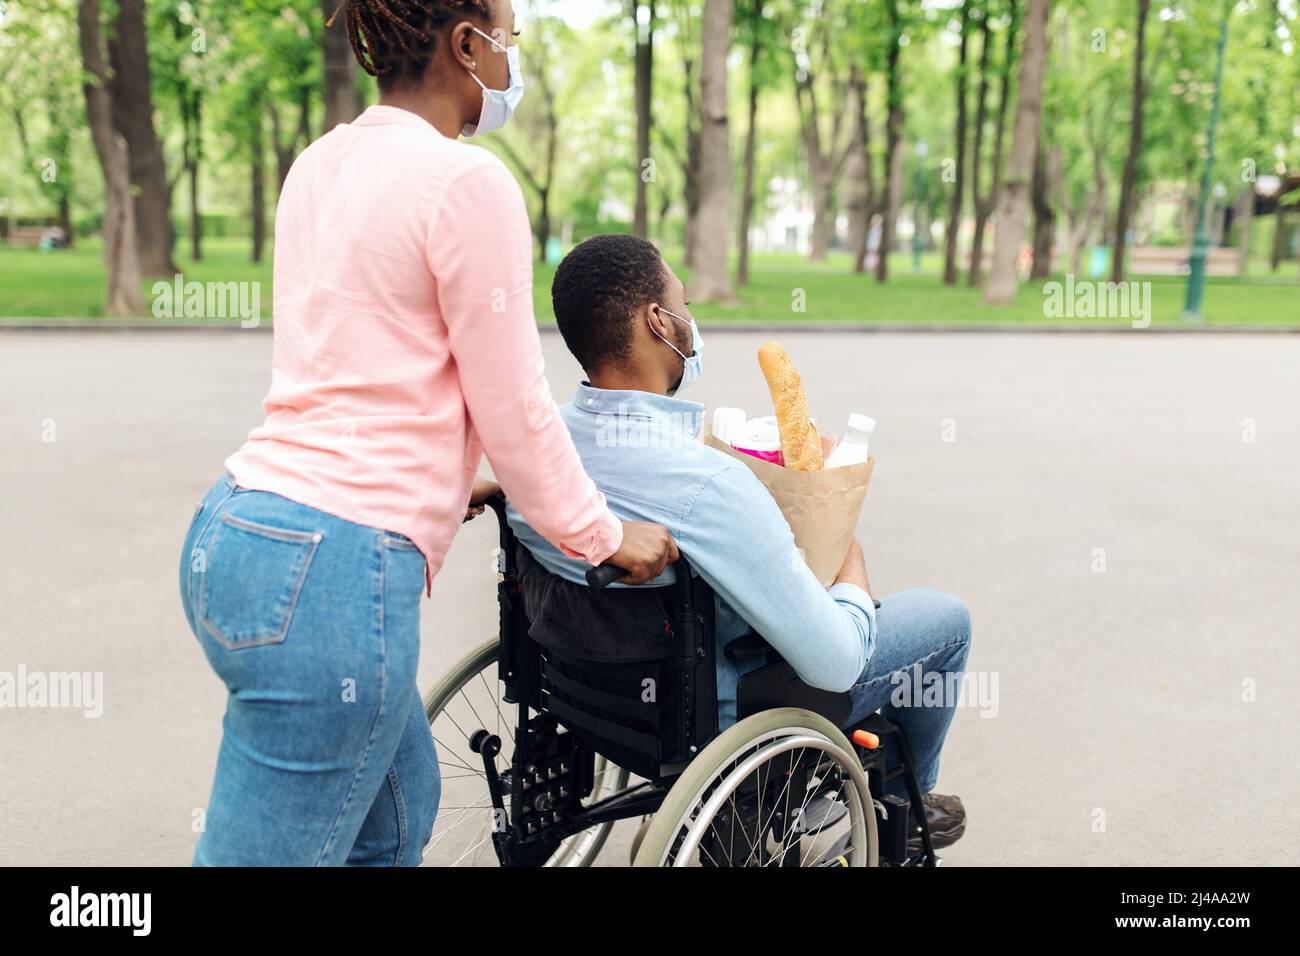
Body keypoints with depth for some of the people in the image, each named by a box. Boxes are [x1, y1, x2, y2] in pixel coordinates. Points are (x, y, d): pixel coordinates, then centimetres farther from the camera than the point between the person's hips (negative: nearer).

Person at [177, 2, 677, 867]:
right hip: (331, 570, -9)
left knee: (398, 813, 23)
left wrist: (445, 481, 34)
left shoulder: (320, 164, 14)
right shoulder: (468, 181, -12)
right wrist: (603, 536, 6)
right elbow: (512, 407, -8)